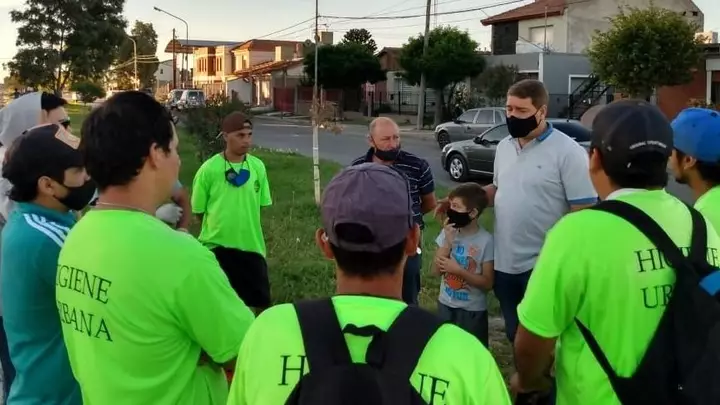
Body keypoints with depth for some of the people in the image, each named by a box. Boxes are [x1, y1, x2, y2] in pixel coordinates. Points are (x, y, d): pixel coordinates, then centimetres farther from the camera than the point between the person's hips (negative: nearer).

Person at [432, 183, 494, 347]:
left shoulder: (486, 240, -16)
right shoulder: (447, 233, -7)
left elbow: (487, 283, -13)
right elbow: (436, 270, -7)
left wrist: (458, 270, -24)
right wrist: (448, 242, -18)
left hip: (473, 310, -3)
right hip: (445, 305, 4)